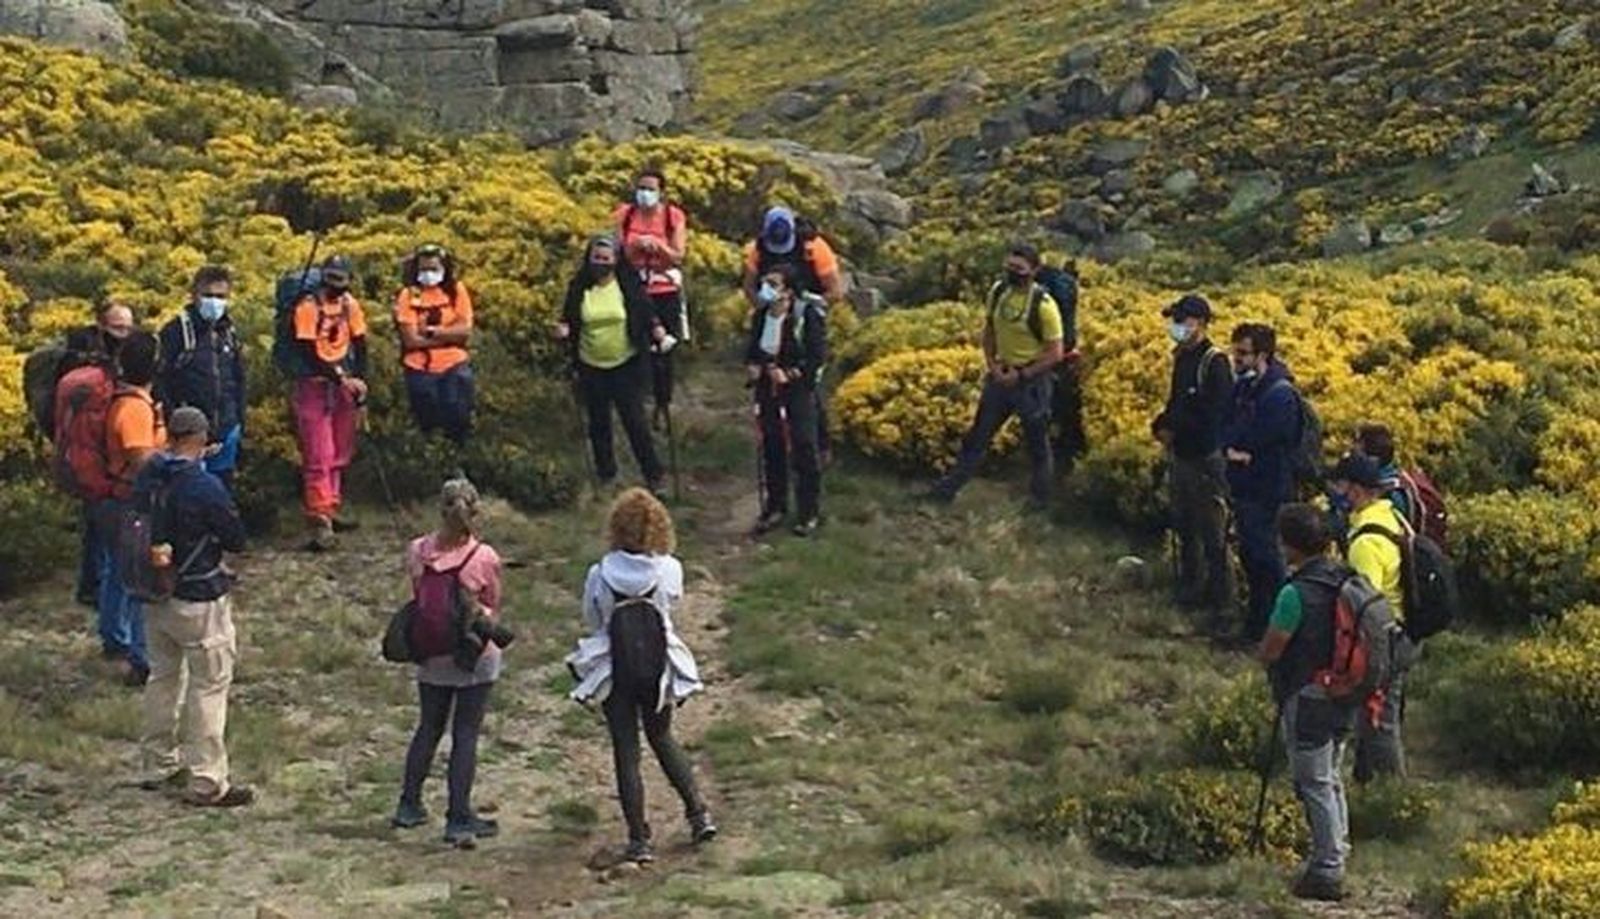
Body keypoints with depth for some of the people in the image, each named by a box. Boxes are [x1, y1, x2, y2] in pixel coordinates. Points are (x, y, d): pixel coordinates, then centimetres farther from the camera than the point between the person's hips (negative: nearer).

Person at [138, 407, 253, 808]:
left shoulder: (148, 478, -3)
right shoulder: (206, 488, -23)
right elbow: (236, 539, -13)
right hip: (199, 600, -7)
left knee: (163, 677, 20)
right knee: (209, 686, 2)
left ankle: (160, 764, 31)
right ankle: (205, 782, 5)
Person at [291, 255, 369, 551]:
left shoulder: (350, 305, 3)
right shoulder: (308, 307, -14)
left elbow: (359, 346, 8)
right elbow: (309, 355, -16)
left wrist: (359, 384, 0)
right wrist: (342, 379, -19)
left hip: (345, 385, 6)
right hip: (315, 386, -6)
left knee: (340, 455, 13)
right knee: (318, 457, -9)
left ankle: (330, 510, 25)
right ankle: (320, 521, -14)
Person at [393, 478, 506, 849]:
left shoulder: (417, 552, -9)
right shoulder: (485, 558, -18)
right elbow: (493, 610, -6)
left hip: (431, 655, 4)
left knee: (428, 728, 20)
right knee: (466, 736, 3)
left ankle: (409, 806, 28)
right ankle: (459, 820, 6)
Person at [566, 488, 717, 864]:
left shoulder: (600, 576, -13)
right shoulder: (668, 570, -11)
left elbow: (591, 622, 1)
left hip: (615, 673, -2)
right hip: (659, 669, 2)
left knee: (626, 751, 7)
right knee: (662, 739, 24)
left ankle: (639, 840, 8)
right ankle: (698, 812, 19)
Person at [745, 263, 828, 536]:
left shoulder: (808, 314, -13)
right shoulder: (761, 315, 5)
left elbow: (818, 356, -14)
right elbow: (752, 349, 17)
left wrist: (789, 374, -17)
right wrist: (753, 366, -3)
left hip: (799, 388, -6)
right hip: (768, 388, 6)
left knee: (803, 447, -3)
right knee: (771, 446, 11)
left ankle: (810, 512, 6)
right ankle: (775, 507, 23)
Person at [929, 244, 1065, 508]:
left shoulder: (1043, 305, -21)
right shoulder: (998, 292, -4)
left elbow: (1056, 353, -18)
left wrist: (1021, 375, -16)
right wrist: (992, 365, -1)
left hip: (1032, 380, -5)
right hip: (1001, 376, 5)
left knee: (1037, 444, 11)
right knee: (978, 435, 14)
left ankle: (1040, 499, 28)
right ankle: (948, 488, 22)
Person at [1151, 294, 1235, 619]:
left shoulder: (1215, 363, -18)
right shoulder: (1182, 357, 8)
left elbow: (1213, 416, -22)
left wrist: (1173, 428, -14)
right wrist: (1163, 424, 0)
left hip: (1206, 458, -9)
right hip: (1180, 455, 9)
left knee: (1212, 534, -2)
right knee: (1185, 529, 19)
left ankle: (1220, 601, 7)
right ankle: (1190, 589, 33)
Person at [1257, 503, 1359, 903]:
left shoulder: (1297, 593, -23)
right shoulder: (1347, 579, 1)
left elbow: (1268, 652, -17)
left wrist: (1265, 652, 4)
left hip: (1308, 700, -8)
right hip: (1343, 695, 8)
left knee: (1315, 785, 0)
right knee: (1330, 779, 21)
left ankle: (1327, 872, 4)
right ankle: (1337, 854, 30)